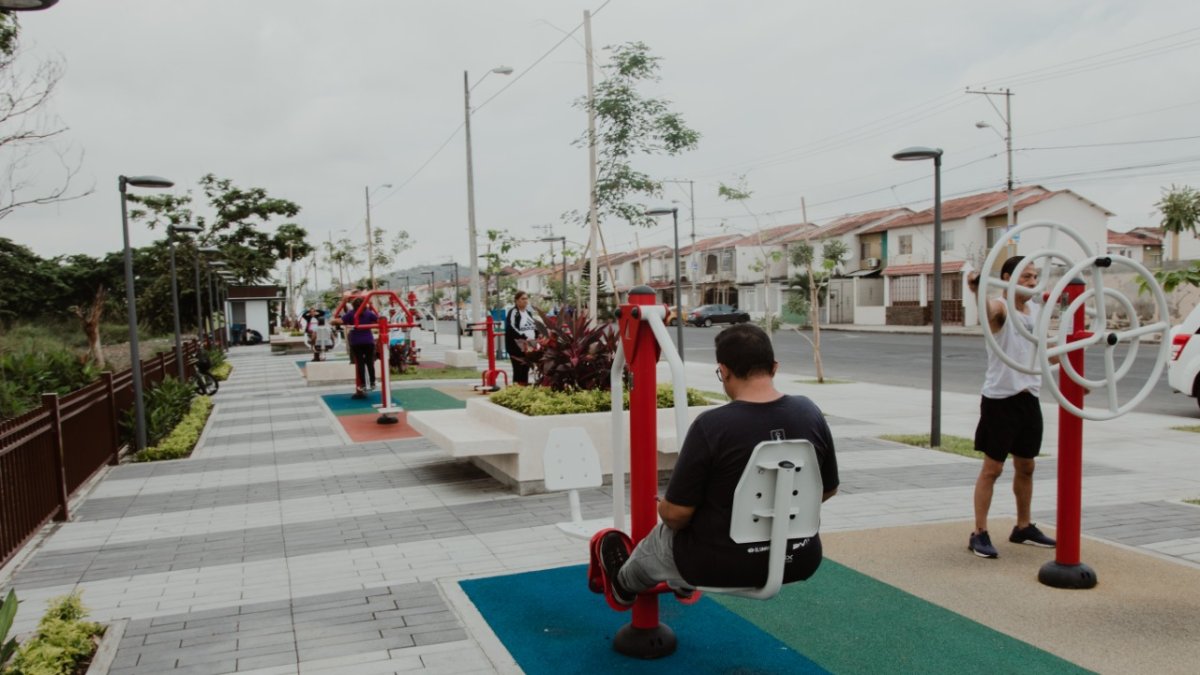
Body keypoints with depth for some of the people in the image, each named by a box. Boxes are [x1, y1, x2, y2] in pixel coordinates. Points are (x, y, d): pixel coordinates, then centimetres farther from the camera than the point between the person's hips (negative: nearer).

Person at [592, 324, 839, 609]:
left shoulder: (712, 426, -23)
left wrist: (663, 509, 6)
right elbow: (828, 490, 7)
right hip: (800, 561, 5)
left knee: (661, 536, 27)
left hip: (726, 565, -5)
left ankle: (622, 587, 58)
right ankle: (683, 585, 61)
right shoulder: (811, 413, -7)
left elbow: (676, 514, -17)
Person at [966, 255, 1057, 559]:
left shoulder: (1036, 310, 10)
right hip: (1000, 399, -7)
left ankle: (1023, 527, 32)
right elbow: (989, 310, -40)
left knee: (1026, 466, 17)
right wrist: (978, 291, -60)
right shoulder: (1001, 308, -13)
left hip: (1029, 397, 7)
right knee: (992, 468, -3)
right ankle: (979, 534, 4)